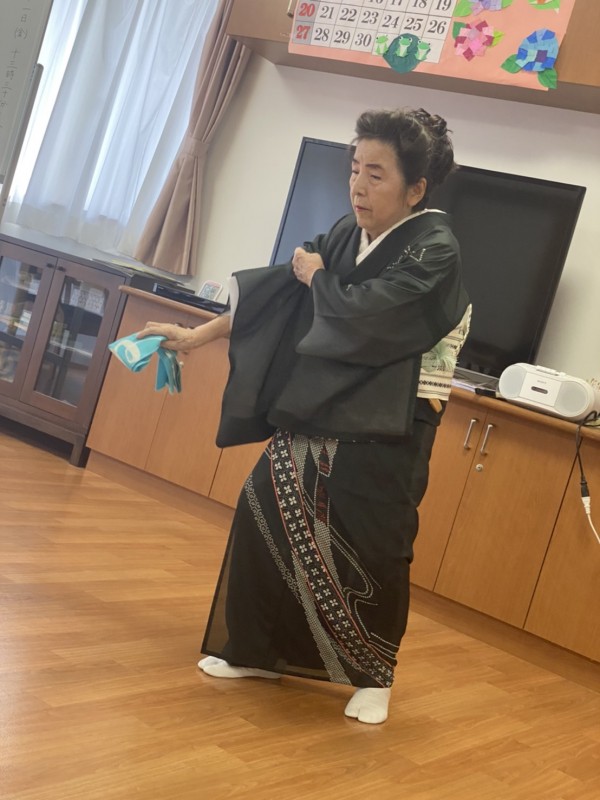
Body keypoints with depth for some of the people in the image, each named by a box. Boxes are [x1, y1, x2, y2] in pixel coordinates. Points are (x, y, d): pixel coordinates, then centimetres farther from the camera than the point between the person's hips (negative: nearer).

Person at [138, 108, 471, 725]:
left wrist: (315, 276, -6)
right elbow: (273, 297, 10)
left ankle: (373, 675, 24)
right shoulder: (348, 234, 4)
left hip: (382, 434, -7)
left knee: (369, 553, 0)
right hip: (315, 418, 7)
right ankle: (256, 650, 25)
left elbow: (356, 316, -26)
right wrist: (196, 335, 11)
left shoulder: (434, 251, -16)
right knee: (263, 517, 6)